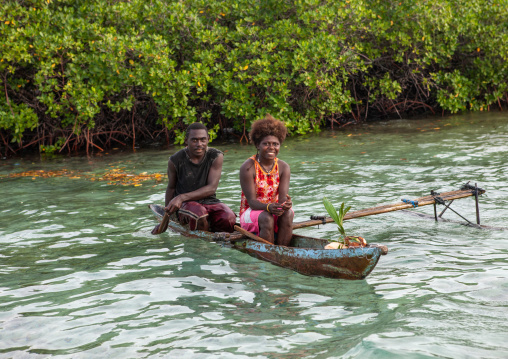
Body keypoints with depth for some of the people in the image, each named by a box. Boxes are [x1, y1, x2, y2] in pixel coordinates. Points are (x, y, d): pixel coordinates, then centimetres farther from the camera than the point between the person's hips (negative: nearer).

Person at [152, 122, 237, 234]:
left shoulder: (216, 157, -3)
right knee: (198, 214, -39)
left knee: (229, 220, -33)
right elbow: (171, 188, 11)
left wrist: (182, 197, -22)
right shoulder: (175, 161, -5)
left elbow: (212, 188, -11)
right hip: (186, 204, -1)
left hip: (209, 201, 1)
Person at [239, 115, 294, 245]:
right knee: (266, 218, -34)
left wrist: (286, 204, -36)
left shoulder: (283, 167, 0)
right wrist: (268, 207, -38)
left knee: (288, 213, -28)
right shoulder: (248, 167, -12)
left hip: (275, 210, 3)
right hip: (250, 213, -3)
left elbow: (283, 197, -11)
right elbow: (252, 201, -18)